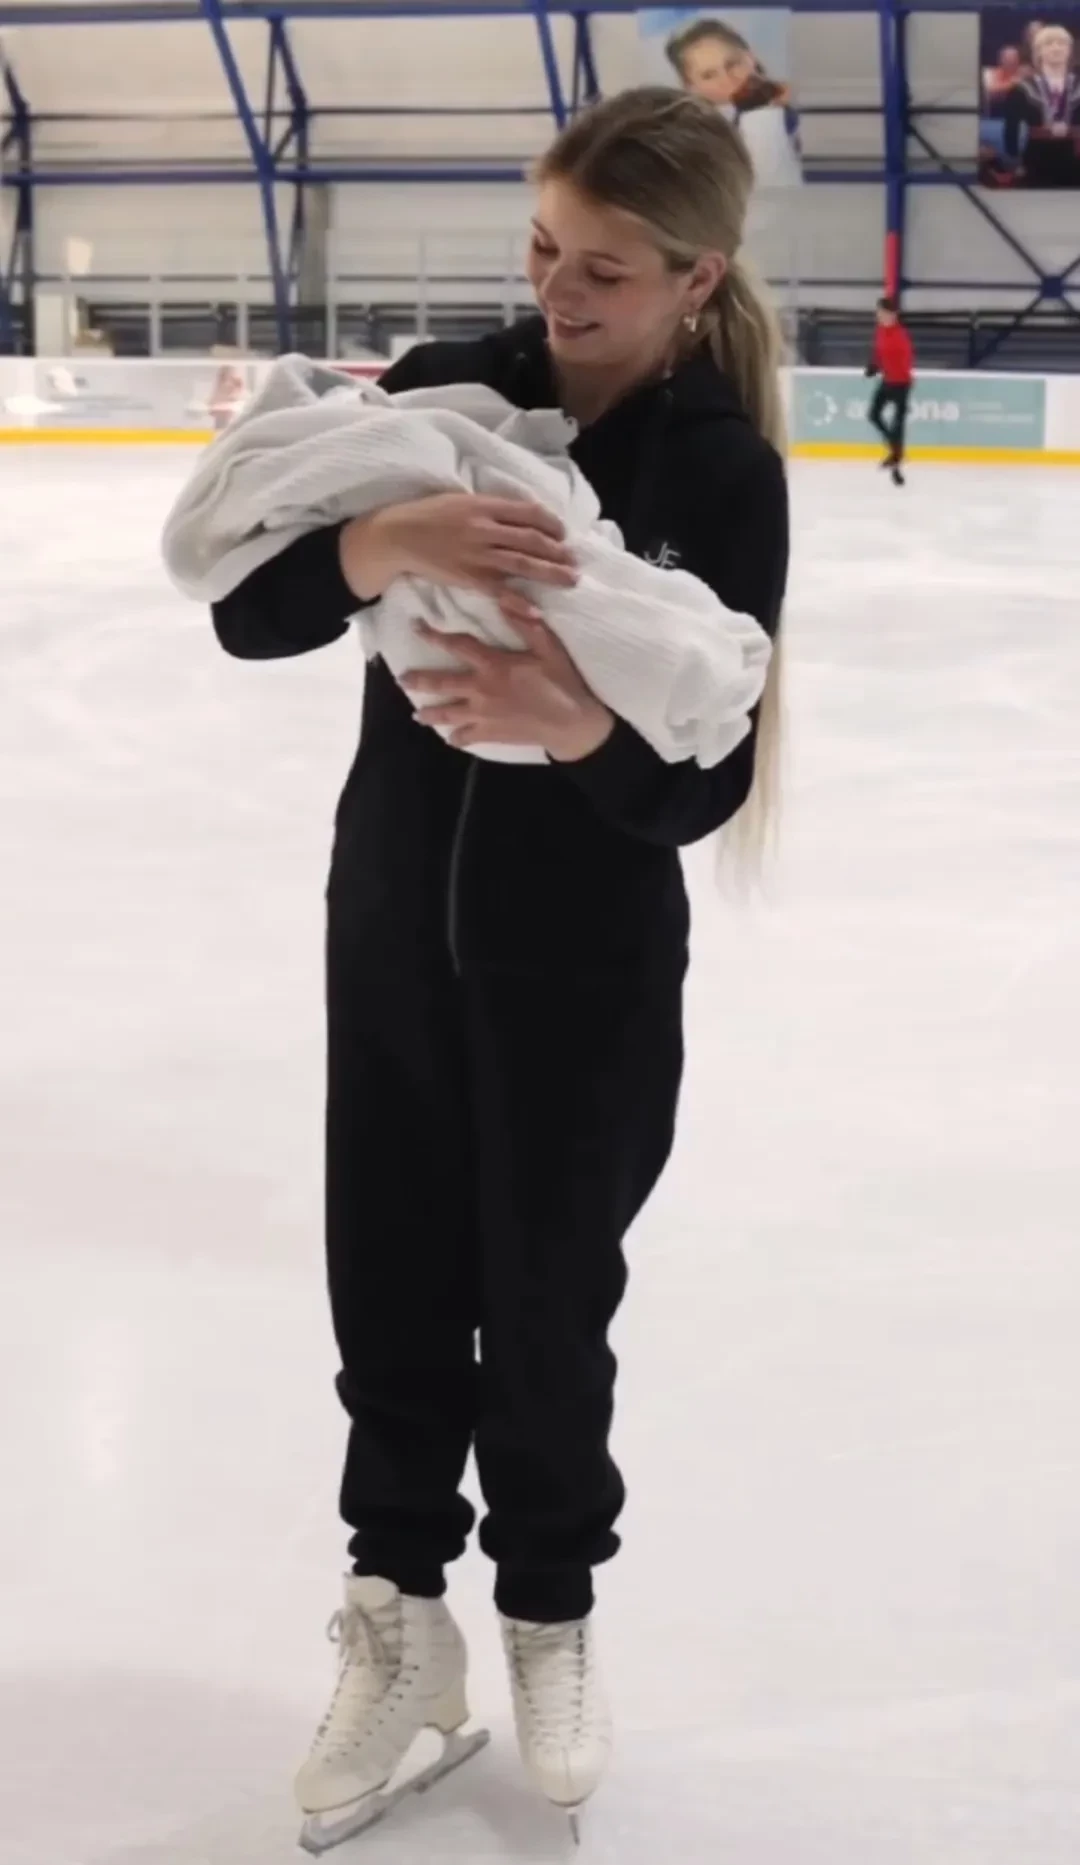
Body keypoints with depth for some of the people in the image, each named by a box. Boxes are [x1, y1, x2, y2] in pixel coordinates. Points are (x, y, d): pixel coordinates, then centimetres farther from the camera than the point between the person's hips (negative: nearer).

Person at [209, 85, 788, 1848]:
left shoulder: (723, 472, -14)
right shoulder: (444, 390, -7)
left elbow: (707, 782, -16)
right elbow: (249, 614, -15)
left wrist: (583, 723, -37)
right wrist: (384, 541, -34)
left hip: (588, 958, -3)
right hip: (395, 916, 3)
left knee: (547, 1303, 11)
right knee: (392, 1287, 12)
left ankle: (552, 1611, 36)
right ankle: (399, 1618, 31)